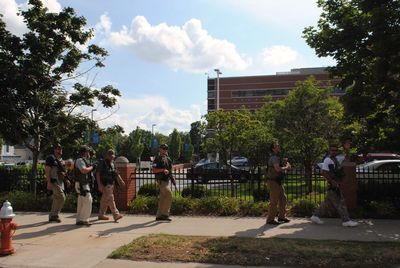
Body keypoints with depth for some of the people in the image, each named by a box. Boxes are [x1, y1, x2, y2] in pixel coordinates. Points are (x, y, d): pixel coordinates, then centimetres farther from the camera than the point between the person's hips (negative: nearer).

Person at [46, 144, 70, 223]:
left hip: (60, 182, 9)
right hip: (54, 182, -9)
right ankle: (54, 215, -4)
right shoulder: (51, 158, -9)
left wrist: (66, 179, 15)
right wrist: (49, 182, -21)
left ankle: (52, 216, 20)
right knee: (61, 198, -14)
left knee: (56, 199, 12)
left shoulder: (61, 159, 17)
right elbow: (47, 170, -15)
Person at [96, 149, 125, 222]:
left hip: (111, 184, 8)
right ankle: (116, 215, -12)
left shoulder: (112, 164, 16)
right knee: (110, 200, -10)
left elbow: (116, 173, 15)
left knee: (105, 200, 13)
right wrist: (99, 184, -18)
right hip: (106, 185, -8)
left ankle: (101, 215, 21)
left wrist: (121, 180, 1)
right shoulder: (102, 163, -7)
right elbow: (97, 174, -10)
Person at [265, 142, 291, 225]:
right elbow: (278, 169, -29)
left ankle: (281, 216, 26)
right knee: (274, 201, -7)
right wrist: (286, 167, -12)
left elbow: (281, 167, 22)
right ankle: (270, 219, -1)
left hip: (278, 182, 10)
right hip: (273, 182, -10)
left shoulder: (277, 157, 17)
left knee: (283, 199, 15)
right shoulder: (274, 158, -15)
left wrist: (284, 163, 1)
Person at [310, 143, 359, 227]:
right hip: (333, 185, -9)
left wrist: (347, 150, 9)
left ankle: (315, 216, 19)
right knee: (340, 202, -4)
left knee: (328, 203, 13)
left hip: (336, 184, 9)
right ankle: (346, 221, 4)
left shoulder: (337, 158, 13)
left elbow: (346, 157, 28)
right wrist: (332, 181, -21)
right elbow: (323, 172, -21)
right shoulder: (327, 160, -14)